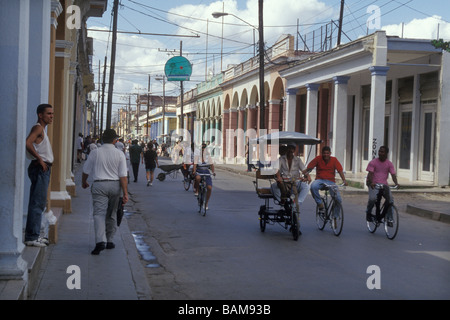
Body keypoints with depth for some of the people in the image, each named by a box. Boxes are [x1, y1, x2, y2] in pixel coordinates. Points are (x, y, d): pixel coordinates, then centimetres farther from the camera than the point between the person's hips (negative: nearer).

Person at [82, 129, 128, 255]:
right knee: (111, 214, 15)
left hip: (99, 185, -1)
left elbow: (86, 170, 8)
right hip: (115, 185, 2)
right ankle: (109, 241, 23)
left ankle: (100, 241, -24)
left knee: (99, 213, -7)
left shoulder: (95, 152, -2)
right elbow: (123, 175, -7)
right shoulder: (119, 154, -2)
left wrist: (84, 182, 27)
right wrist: (125, 193, -5)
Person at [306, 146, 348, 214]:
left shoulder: (334, 160, -1)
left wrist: (344, 180, -22)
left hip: (331, 181, 1)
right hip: (320, 180, -1)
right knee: (313, 186, -37)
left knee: (338, 199, -15)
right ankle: (320, 204, -18)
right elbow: (308, 168, -9)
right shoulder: (318, 159, -3)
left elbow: (340, 170, -7)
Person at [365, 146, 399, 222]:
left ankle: (389, 217, 1)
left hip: (384, 185, 3)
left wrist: (396, 183, -22)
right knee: (372, 198, -27)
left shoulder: (389, 164, 6)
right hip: (374, 184, -3)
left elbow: (393, 174, -2)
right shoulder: (373, 162, -3)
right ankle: (368, 213, 0)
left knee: (390, 200, -14)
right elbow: (370, 173, -13)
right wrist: (371, 182, -32)